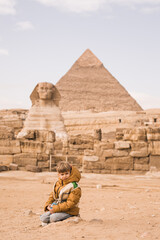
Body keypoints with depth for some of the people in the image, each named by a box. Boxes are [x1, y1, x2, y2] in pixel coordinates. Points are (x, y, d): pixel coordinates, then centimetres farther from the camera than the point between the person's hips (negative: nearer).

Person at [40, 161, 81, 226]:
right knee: (43, 217, -10)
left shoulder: (74, 187, -16)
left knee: (53, 217, -28)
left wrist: (56, 209, -24)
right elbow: (52, 195, 17)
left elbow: (70, 203, -21)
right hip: (56, 207, 7)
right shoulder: (57, 184, 8)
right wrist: (48, 205, -3)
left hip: (69, 211, -7)